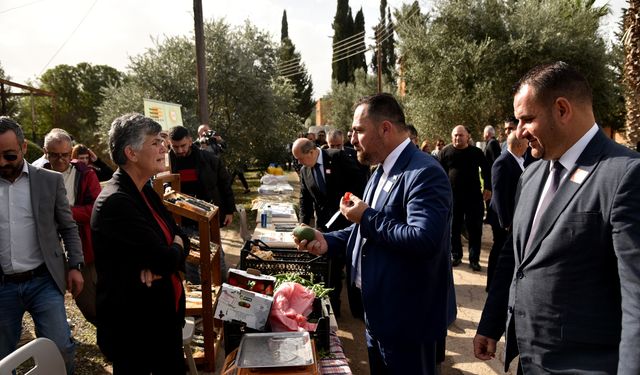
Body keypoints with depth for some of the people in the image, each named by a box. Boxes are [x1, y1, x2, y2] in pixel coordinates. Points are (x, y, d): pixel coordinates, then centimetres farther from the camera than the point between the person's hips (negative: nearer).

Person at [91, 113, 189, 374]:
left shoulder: (144, 191, 4)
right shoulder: (115, 203, -24)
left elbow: (181, 239, 4)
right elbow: (167, 258, -27)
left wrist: (158, 264, -16)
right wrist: (176, 247, -4)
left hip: (165, 315, 8)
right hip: (133, 326, -8)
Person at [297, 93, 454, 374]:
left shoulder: (424, 172, -22)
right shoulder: (383, 170, 10)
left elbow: (424, 240, -34)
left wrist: (367, 217, -23)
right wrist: (328, 242, 3)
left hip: (406, 319, -9)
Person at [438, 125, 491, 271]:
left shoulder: (476, 152, 3)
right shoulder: (445, 152, 0)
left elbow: (486, 170, 12)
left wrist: (488, 188, 6)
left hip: (473, 196, 0)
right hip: (452, 196, 0)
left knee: (475, 229, 3)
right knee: (454, 228, 8)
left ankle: (474, 259, 13)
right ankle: (456, 256, 23)